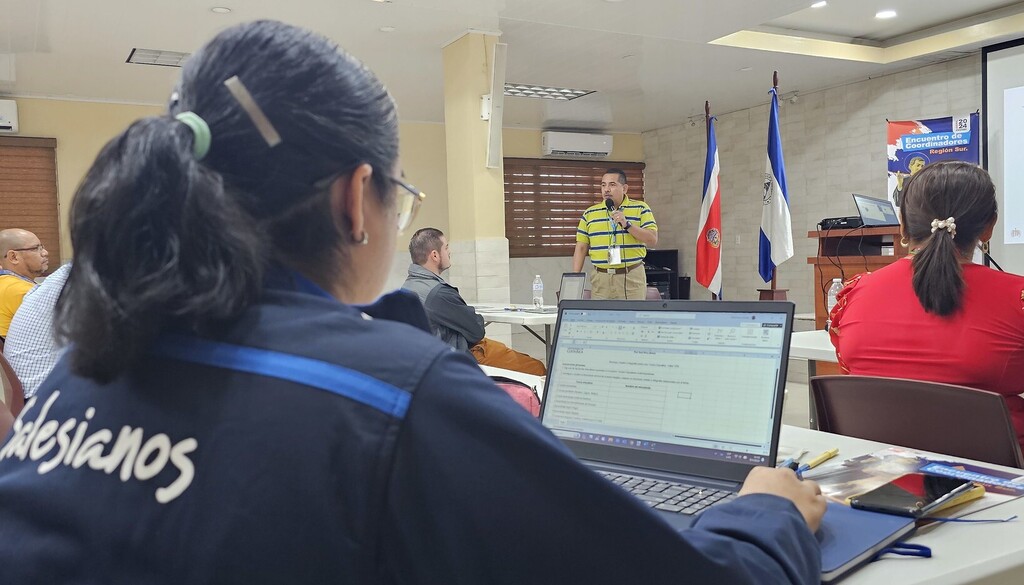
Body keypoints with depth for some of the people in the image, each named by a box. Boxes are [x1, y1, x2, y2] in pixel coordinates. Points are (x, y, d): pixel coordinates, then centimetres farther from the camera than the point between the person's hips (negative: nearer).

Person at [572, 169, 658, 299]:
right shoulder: (589, 213, 10)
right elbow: (581, 248, 9)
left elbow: (653, 240, -5)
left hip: (632, 278, -2)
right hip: (600, 279, 2)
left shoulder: (640, 209, 4)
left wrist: (627, 224, -15)